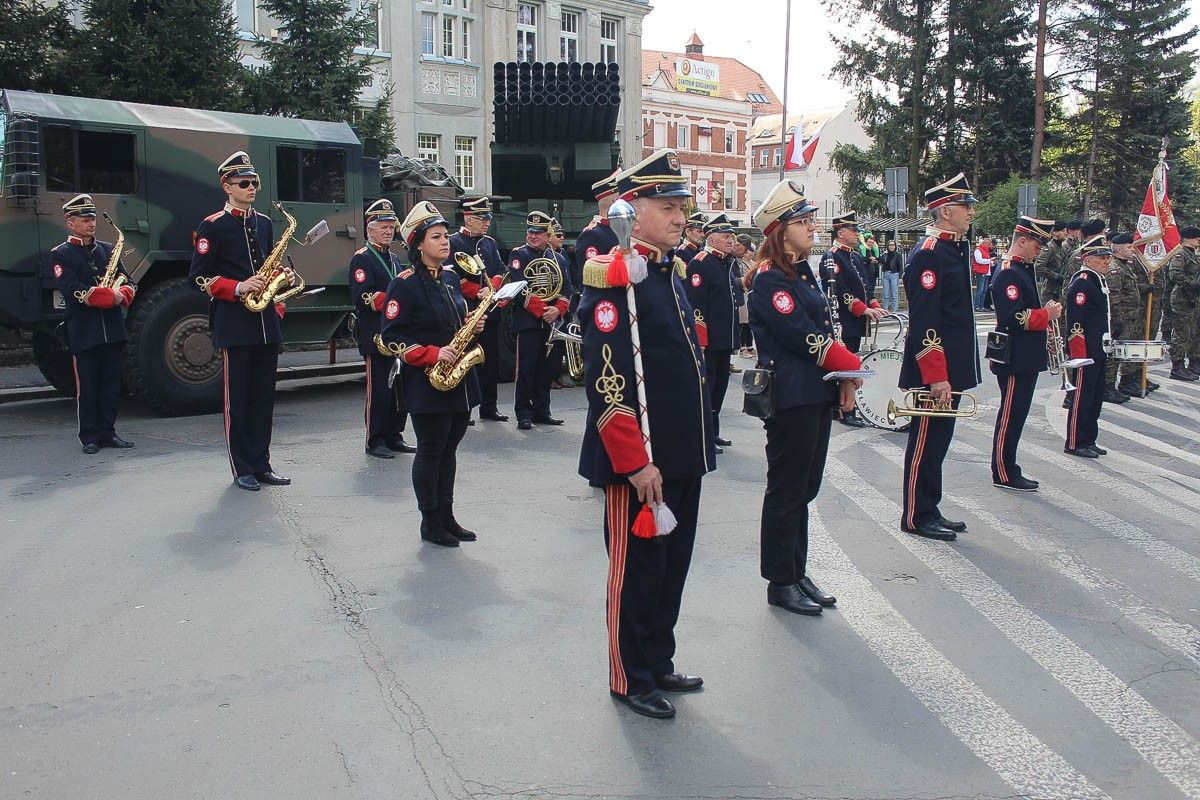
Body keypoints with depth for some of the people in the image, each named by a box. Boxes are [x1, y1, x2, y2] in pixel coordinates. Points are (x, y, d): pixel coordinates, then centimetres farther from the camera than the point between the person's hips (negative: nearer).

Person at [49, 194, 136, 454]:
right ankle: (89, 437, 9)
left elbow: (128, 285, 12)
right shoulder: (60, 254, 1)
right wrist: (110, 296, -15)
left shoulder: (108, 249, 16)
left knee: (111, 384, 8)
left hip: (113, 329, 5)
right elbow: (73, 291, -12)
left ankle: (108, 432, 17)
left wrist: (121, 295, -10)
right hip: (83, 332, -4)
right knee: (87, 387, 1)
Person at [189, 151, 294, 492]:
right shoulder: (213, 226, -3)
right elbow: (200, 276, -6)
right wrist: (238, 288, -18)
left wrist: (282, 275, 4)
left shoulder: (264, 223, 15)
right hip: (234, 324, -6)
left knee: (264, 395, 9)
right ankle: (242, 469, 8)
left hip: (266, 321, 6)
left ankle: (261, 464, 17)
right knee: (238, 398, 0)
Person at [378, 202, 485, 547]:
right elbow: (392, 337, -15)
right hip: (425, 382, -8)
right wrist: (433, 354, -22)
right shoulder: (405, 284, -12)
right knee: (430, 450, 0)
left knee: (449, 447, 12)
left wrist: (472, 326, 3)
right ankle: (430, 522, 12)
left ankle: (446, 516, 22)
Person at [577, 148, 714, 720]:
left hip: (684, 453, 8)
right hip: (637, 458, -8)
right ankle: (631, 679, 24)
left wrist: (695, 443, 19)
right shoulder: (612, 277, -15)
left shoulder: (674, 272, 12)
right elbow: (605, 381, -21)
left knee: (673, 564, 18)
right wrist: (636, 462, -21)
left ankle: (659, 663, 35)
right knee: (637, 568, 6)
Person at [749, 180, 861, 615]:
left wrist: (843, 377, 2)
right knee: (787, 491, 1)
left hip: (817, 395, 9)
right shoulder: (769, 280, -14)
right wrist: (852, 366, -9)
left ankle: (798, 573, 27)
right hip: (791, 399, -9)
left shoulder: (804, 272, 15)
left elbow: (825, 331, 16)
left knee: (804, 488, 15)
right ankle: (781, 583, 13)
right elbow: (803, 337, -19)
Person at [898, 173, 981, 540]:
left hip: (951, 368, 10)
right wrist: (937, 377, -24)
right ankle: (917, 517, 10)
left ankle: (931, 511, 26)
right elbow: (924, 323, -22)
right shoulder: (928, 254, -17)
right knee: (926, 441, 0)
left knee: (938, 440, 16)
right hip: (933, 371, -10)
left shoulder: (956, 248, 14)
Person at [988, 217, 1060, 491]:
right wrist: (1047, 315, -16)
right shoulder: (1008, 273, -18)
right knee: (1010, 416, -2)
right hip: (1014, 360, -10)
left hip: (1026, 359, 10)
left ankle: (1009, 469, 23)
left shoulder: (1023, 269, 15)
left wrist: (1047, 314, 8)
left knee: (1016, 414, 15)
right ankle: (1004, 474, 6)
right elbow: (1014, 317, -26)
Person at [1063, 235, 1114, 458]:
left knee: (1096, 397, 14)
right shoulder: (1081, 283, -16)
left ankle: (1088, 440, 23)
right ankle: (1075, 444, 6)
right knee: (1082, 397, -3)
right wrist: (1078, 354, -22)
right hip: (1085, 351, -10)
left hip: (1098, 351, 10)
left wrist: (1106, 343, 22)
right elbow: (1075, 322, -20)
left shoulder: (1099, 280, 14)